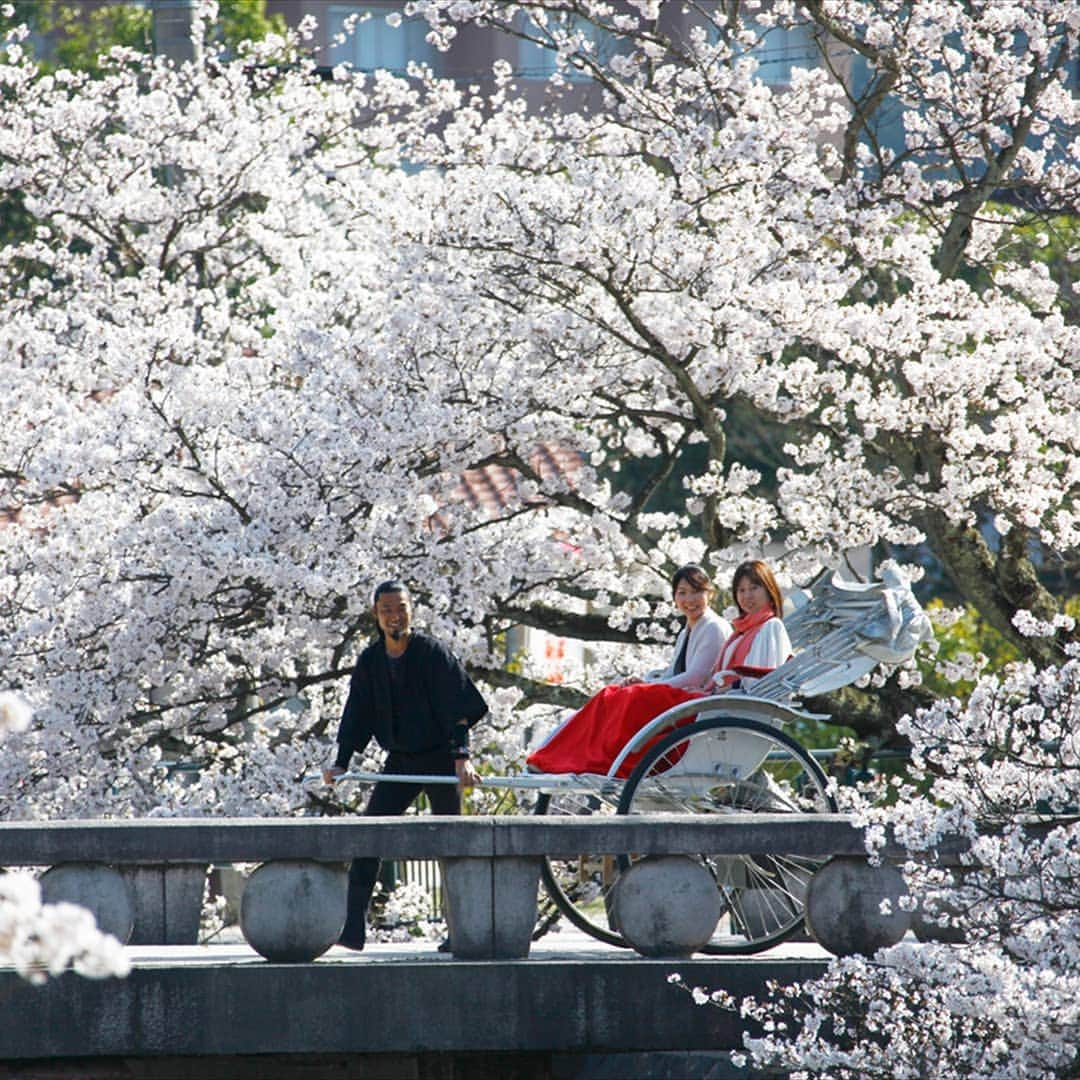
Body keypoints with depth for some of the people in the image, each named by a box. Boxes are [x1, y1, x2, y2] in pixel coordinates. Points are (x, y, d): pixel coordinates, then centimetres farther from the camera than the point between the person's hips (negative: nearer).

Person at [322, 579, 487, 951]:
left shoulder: (433, 653, -10)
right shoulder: (370, 661, 4)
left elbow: (457, 708, -15)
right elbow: (357, 716, 8)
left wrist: (461, 757, -24)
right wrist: (341, 763, -2)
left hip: (440, 759, -4)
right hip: (400, 761, 4)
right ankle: (351, 929, -9)